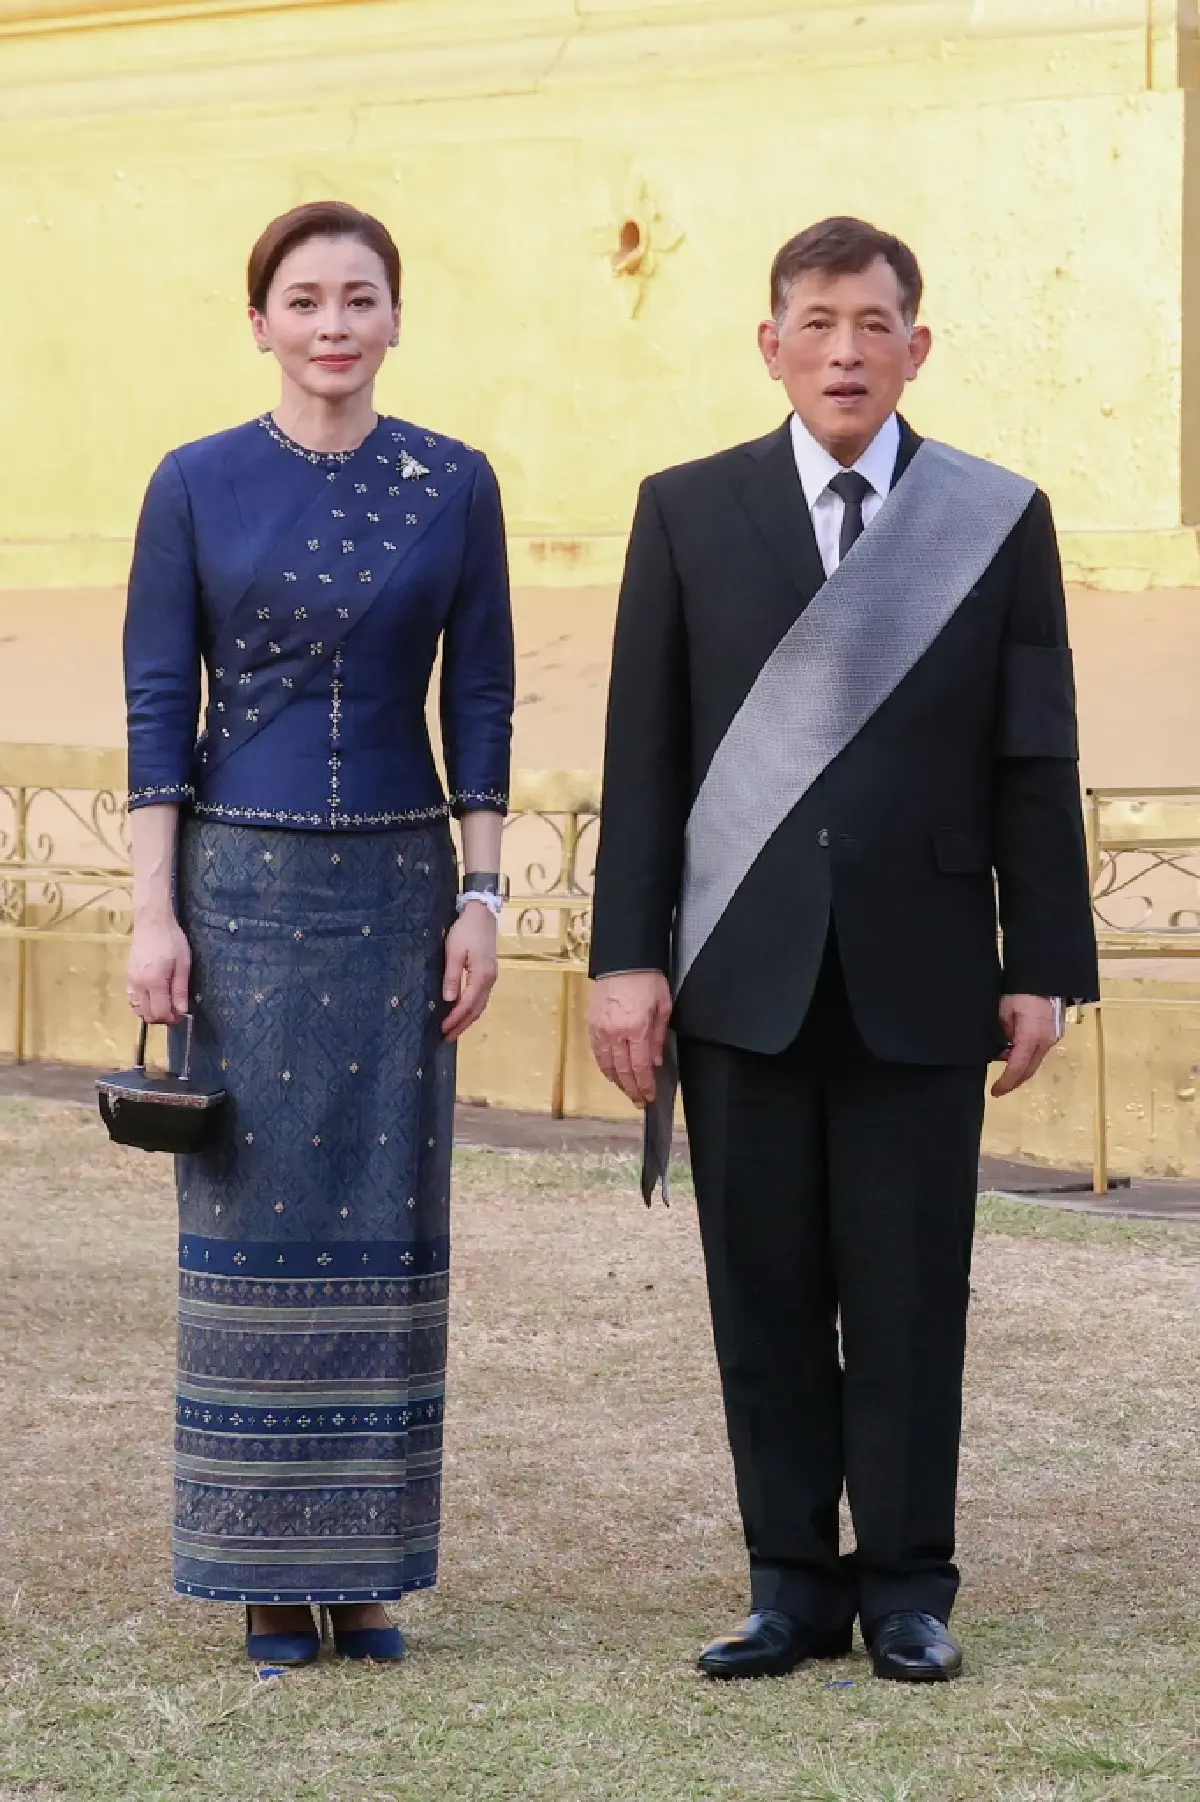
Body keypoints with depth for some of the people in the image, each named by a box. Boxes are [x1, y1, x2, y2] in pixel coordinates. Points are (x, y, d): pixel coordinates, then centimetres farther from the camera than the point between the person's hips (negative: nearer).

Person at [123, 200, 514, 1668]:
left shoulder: (453, 485, 3)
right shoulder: (198, 485, -1)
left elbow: (479, 704, 5)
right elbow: (158, 706, -1)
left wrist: (479, 899, 0)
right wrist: (154, 911, -7)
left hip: (398, 885, 1)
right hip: (243, 882, -1)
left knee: (386, 1214, 3)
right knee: (254, 1212, 1)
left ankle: (368, 1563, 13)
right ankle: (268, 1569, 10)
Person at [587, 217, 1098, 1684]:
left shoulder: (998, 518, 5)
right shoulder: (687, 512, 6)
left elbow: (1033, 761, 4)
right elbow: (644, 751, 4)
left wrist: (1043, 963, 0)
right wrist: (628, 955, -3)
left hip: (918, 977, -1)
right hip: (742, 978, 1)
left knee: (909, 1300, 2)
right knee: (765, 1299, 5)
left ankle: (906, 1591, 13)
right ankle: (793, 1587, 15)